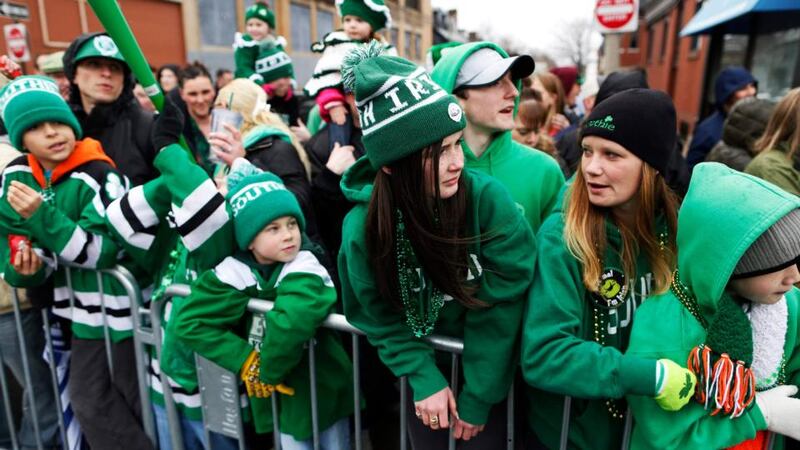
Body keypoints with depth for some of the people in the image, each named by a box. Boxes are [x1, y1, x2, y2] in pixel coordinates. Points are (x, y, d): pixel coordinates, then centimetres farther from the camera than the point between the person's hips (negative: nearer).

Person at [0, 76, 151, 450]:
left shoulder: (99, 176, -18)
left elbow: (103, 251, -23)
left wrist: (42, 215, -29)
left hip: (121, 305, -6)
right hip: (83, 309, 7)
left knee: (137, 399, 7)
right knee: (88, 402, 18)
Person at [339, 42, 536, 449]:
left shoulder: (488, 199, -26)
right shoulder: (363, 226, -21)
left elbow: (499, 308, -20)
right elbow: (378, 317, -9)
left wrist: (478, 398, -14)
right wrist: (424, 380, -17)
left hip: (487, 375, -1)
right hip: (425, 373, 2)